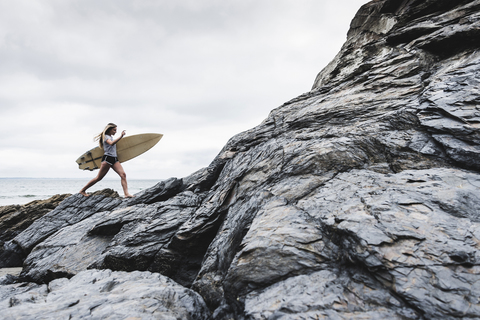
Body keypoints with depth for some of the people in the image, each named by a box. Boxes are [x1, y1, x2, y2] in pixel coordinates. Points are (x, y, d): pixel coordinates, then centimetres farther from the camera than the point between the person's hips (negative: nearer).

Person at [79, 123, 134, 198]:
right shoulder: (105, 136, -4)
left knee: (123, 174, -13)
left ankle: (126, 193, -21)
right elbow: (111, 143, -27)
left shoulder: (111, 137, 22)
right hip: (107, 158, -7)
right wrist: (121, 136, -35)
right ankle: (83, 190, 15)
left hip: (115, 159, 8)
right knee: (99, 177, -2)